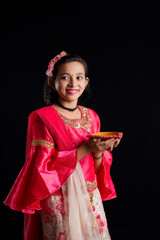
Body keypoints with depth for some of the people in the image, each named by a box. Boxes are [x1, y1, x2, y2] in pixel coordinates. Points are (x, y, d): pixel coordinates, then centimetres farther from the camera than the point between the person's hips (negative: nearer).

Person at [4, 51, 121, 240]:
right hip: (59, 203, -5)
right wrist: (86, 148, -22)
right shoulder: (42, 118, -11)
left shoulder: (91, 116, 5)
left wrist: (99, 151, -14)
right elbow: (44, 167, -18)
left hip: (91, 199, 5)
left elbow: (97, 169, 8)